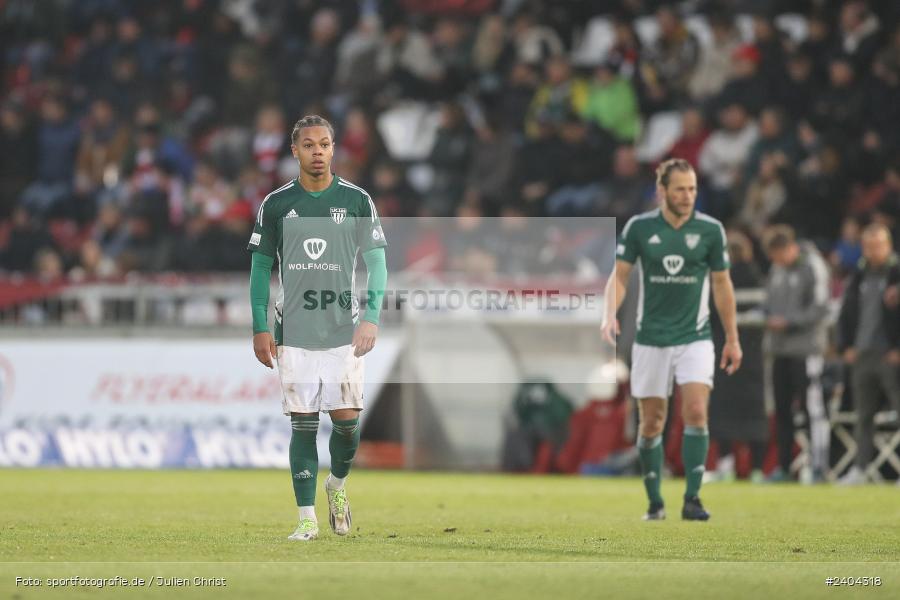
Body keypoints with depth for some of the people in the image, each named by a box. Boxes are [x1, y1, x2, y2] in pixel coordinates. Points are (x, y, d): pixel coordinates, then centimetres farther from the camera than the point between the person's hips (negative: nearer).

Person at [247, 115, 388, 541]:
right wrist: (260, 328, 2)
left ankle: (337, 484, 27)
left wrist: (371, 317, -11)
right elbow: (260, 267, 9)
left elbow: (376, 263, 2)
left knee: (347, 422, -3)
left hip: (344, 331, 0)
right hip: (294, 334, 0)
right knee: (302, 425, -2)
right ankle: (307, 517, 2)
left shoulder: (357, 201, 2)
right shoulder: (276, 205, 4)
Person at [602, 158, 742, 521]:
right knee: (652, 422, 4)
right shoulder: (639, 228, -3)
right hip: (651, 339, 1)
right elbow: (619, 276, 0)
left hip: (695, 338, 0)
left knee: (696, 411, -16)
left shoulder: (710, 230, -1)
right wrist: (610, 315, -19)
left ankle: (692, 499, -13)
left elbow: (721, 284, 7)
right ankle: (654, 502, 16)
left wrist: (732, 338, 8)